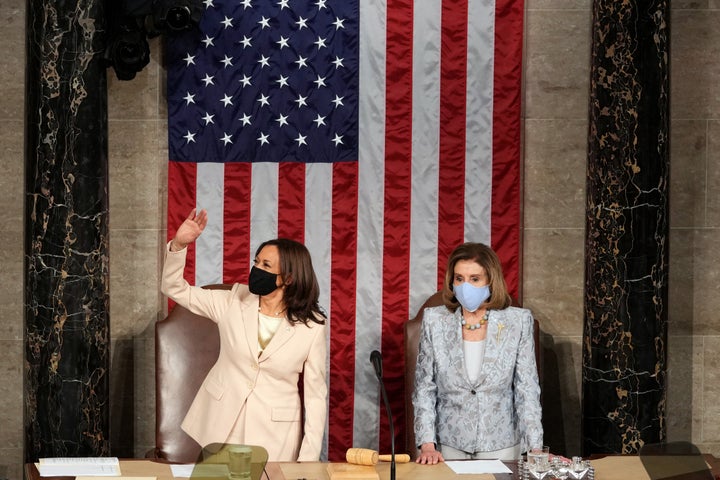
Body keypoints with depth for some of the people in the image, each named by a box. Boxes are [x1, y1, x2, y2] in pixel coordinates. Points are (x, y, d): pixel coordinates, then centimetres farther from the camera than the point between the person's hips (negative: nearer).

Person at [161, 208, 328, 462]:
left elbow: (315, 395, -4)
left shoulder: (312, 327, -8)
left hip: (275, 435, -2)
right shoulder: (233, 302, -1)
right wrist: (179, 244, -15)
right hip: (222, 427, 2)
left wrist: (308, 460, -9)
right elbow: (175, 288, 2)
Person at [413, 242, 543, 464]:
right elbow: (424, 388, 0)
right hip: (449, 446, 0)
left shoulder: (518, 321, -4)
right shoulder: (435, 320, -2)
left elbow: (527, 389, -4)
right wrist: (427, 444, -9)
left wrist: (536, 449, -10)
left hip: (502, 446, 0)